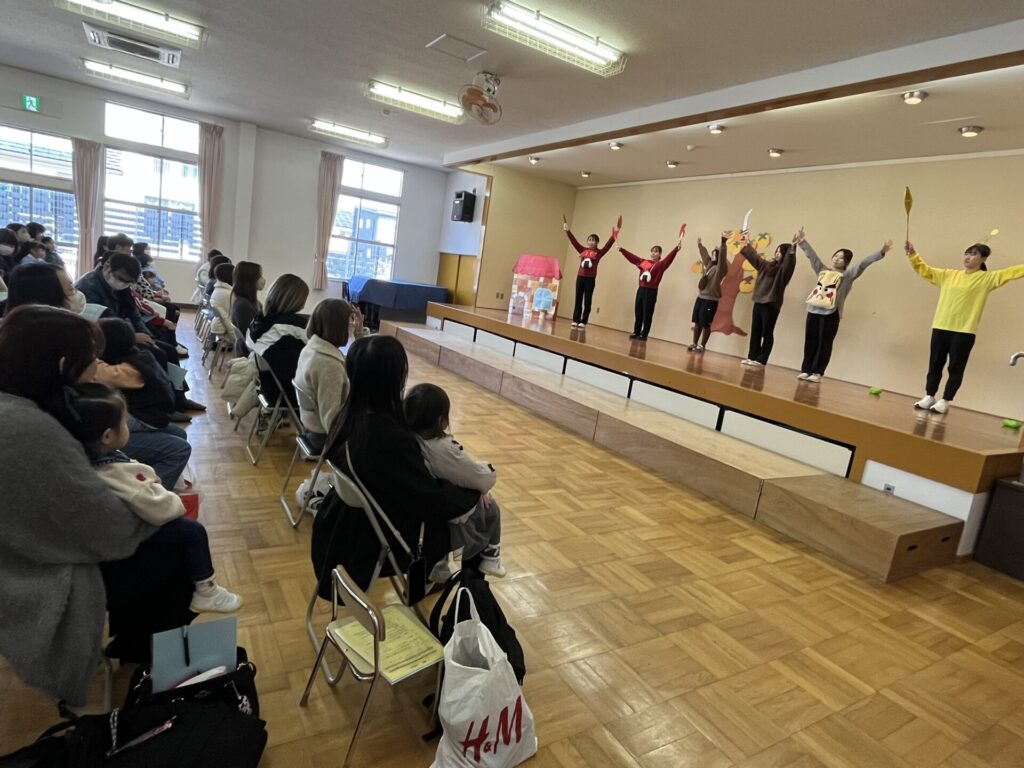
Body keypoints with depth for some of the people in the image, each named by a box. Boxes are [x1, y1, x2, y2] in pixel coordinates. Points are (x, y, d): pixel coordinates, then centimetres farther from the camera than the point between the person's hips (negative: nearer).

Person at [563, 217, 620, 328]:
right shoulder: (582, 250, 8)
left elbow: (608, 244, -8)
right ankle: (575, 320, 12)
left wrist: (614, 235, -20)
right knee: (578, 300, 7)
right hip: (580, 277, 2)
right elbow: (574, 241, 6)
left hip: (590, 279, -2)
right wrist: (568, 231, 0)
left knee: (587, 301, 2)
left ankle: (583, 322, 6)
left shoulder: (599, 252, 2)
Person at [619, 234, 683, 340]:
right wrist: (622, 250, 26)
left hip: (651, 292, -5)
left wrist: (676, 249, -34)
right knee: (638, 313, 10)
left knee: (647, 314, -1)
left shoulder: (661, 264, -2)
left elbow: (669, 258, -18)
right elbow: (631, 257, 20)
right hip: (641, 289, 5)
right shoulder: (643, 262, 12)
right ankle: (636, 333, 19)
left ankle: (644, 335, 5)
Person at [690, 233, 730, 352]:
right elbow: (704, 254, 29)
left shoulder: (720, 268, -7)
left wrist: (723, 242, -36)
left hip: (711, 300, -7)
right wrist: (700, 245, 43)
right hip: (700, 297, 8)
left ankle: (702, 346, 2)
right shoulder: (708, 265, 13)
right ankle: (695, 343, 19)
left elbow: (722, 256, -23)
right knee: (697, 322, 11)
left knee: (706, 324, -4)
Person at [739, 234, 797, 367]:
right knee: (755, 332, 8)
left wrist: (792, 248, -39)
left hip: (771, 305, -6)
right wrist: (747, 244, 33)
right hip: (759, 302, 6)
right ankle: (752, 357, 13)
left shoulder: (784, 269, -5)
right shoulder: (766, 264, 13)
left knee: (767, 333, -1)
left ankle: (761, 360, 1)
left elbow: (789, 261, -25)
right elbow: (754, 256, 26)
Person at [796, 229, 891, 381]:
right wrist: (802, 242, 24)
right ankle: (806, 370, 13)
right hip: (814, 311, 4)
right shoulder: (823, 271, 16)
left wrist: (881, 252, -13)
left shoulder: (847, 275, 5)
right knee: (810, 342, 6)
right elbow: (812, 255, 21)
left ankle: (817, 372, 5)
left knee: (824, 344, 0)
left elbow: (863, 264, -4)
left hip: (830, 314, -4)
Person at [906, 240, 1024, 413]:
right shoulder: (948, 275, 11)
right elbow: (924, 270, 15)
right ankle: (929, 396, 20)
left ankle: (946, 400, 12)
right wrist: (912, 254, 7)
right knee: (935, 364, 9)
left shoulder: (987, 278, 2)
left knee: (956, 368, 3)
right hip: (940, 327, 3)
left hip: (964, 331, -3)